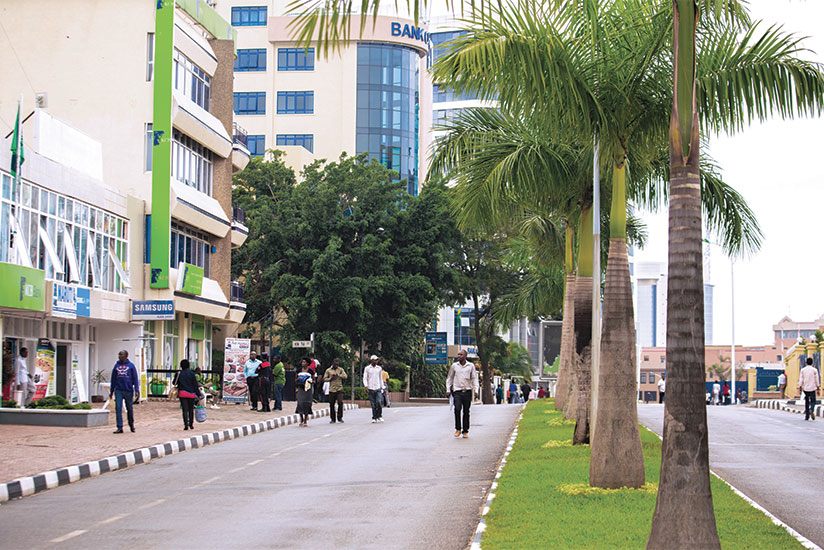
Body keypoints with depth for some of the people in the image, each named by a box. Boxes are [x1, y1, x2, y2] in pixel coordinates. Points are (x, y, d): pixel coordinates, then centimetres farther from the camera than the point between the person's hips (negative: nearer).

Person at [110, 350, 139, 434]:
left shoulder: (131, 366, 2)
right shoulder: (116, 365, 9)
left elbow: (135, 379, -1)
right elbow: (113, 379, 14)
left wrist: (137, 390, -9)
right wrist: (111, 391, 13)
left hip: (128, 390, -2)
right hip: (118, 391, 2)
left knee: (129, 409, 9)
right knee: (118, 408, -7)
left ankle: (131, 425, 28)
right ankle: (120, 428, -6)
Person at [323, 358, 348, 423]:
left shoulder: (340, 370, 8)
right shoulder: (328, 370, 8)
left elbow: (345, 376, -5)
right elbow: (324, 379, 7)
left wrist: (338, 375, -13)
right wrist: (331, 378, -9)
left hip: (339, 389, -1)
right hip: (332, 390, 1)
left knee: (340, 403, -12)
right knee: (331, 404, 2)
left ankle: (340, 417, 1)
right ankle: (333, 419, 12)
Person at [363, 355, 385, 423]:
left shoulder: (379, 368, 11)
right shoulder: (367, 368, 3)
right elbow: (365, 378, 0)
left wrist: (382, 387, 15)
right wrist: (366, 386, -15)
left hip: (378, 388, 1)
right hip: (371, 389, -1)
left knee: (378, 402, -13)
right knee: (373, 404, -2)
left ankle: (379, 416, 1)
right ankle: (374, 418, 5)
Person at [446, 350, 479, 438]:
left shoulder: (471, 366, 4)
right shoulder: (454, 366, 6)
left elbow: (474, 378, 8)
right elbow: (449, 378, 14)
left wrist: (476, 390, -2)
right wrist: (448, 389, 7)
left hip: (467, 391, 0)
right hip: (457, 391, 0)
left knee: (466, 412, 3)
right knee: (457, 409, -16)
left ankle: (465, 431, 11)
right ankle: (458, 429, -3)